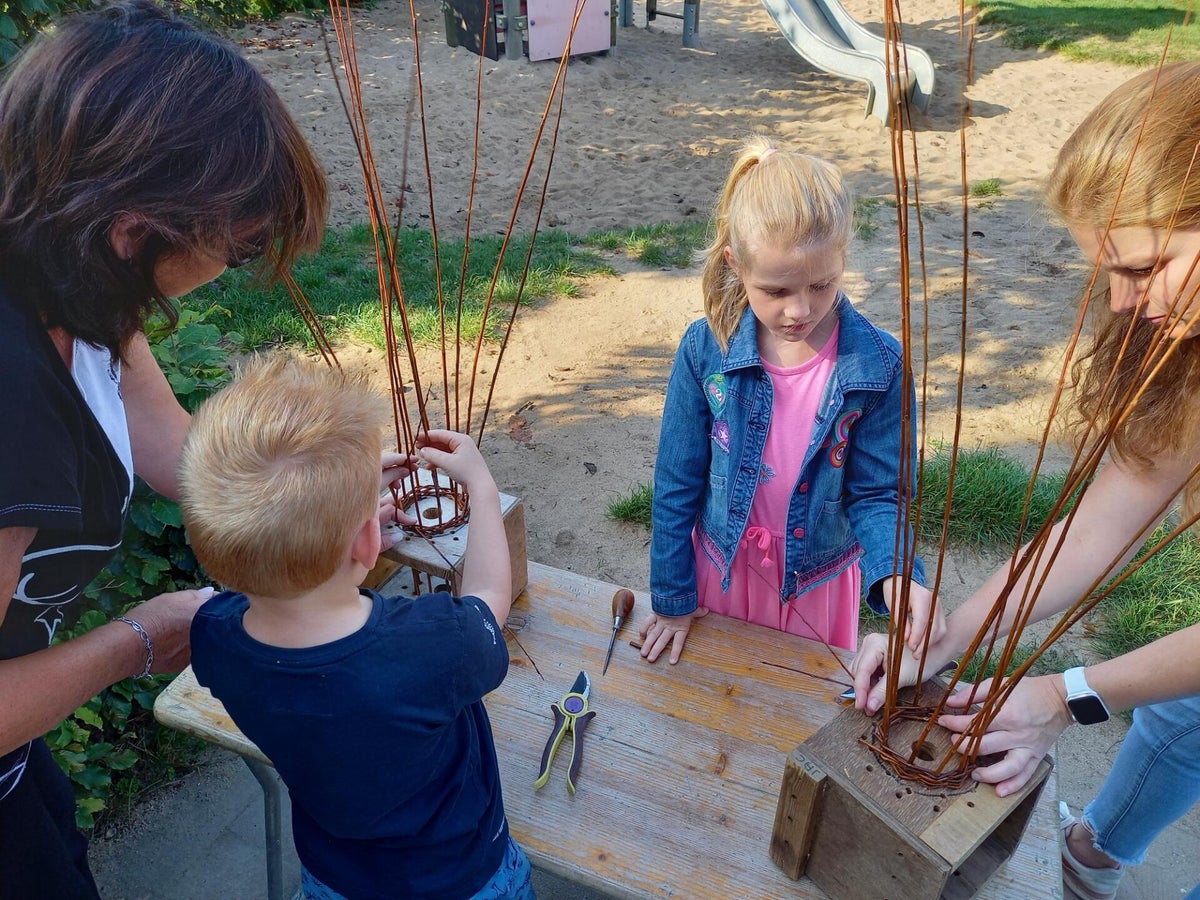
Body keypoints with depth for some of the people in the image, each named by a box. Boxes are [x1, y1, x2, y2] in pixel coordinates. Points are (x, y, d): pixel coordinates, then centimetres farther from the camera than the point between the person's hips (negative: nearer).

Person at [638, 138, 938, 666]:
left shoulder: (877, 365, -20)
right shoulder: (705, 349, -19)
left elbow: (876, 492, -11)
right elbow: (677, 482, -10)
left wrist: (895, 573, -32)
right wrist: (671, 597, -2)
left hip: (820, 581, 0)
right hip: (722, 572, 1)